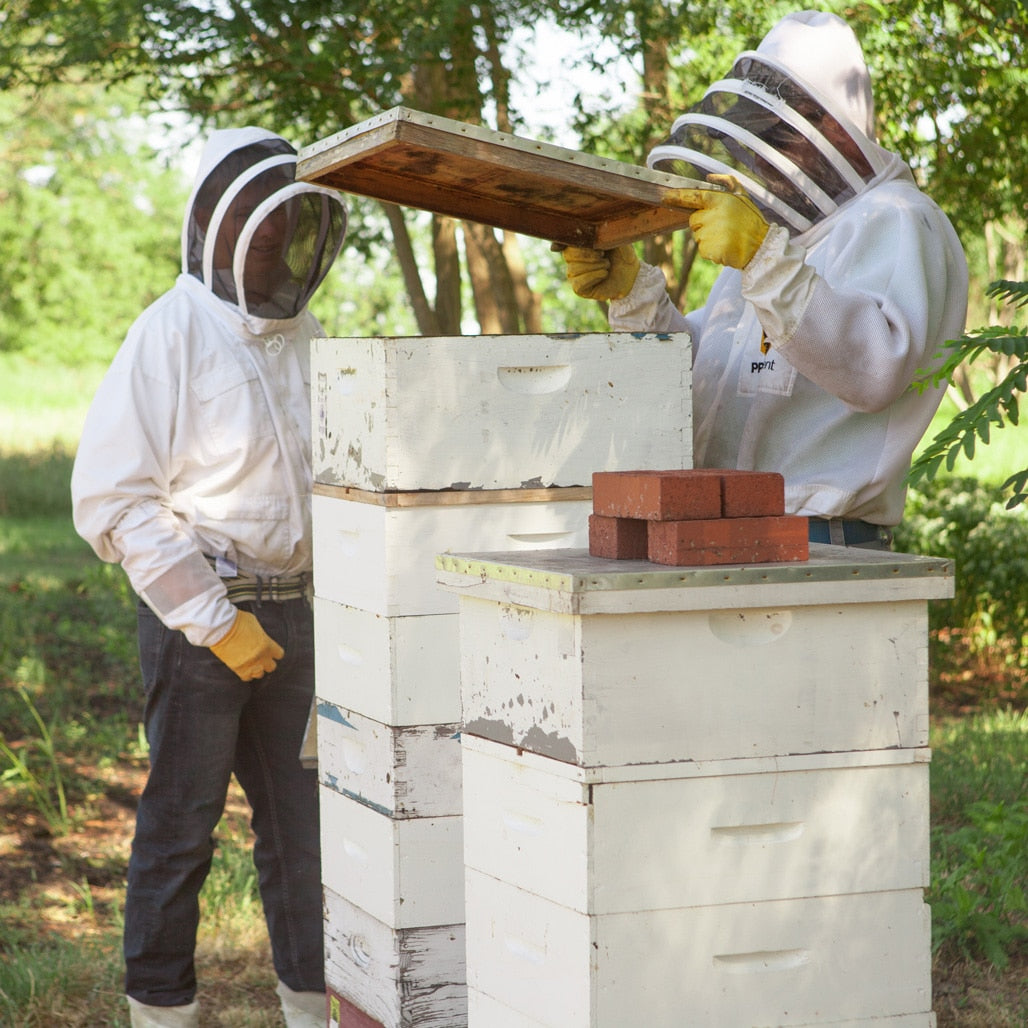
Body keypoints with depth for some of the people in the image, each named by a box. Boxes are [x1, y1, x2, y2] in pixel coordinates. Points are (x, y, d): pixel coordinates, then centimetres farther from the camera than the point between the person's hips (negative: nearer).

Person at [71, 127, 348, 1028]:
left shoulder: (305, 338, 11)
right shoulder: (173, 335, -10)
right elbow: (111, 497, -14)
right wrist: (212, 618, -15)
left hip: (292, 610, 7)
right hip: (197, 614, -6)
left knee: (304, 817, 10)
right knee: (182, 822, 1)